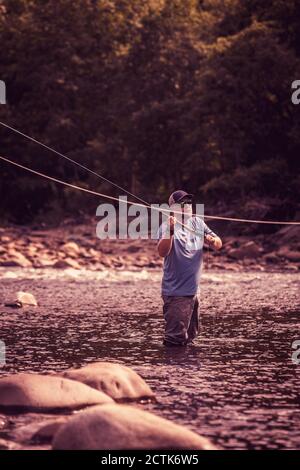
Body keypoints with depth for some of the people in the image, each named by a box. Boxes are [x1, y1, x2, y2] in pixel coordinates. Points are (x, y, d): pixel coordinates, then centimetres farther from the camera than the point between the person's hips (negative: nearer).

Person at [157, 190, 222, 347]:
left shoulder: (197, 222, 7)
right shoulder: (167, 226, -12)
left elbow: (219, 244, 8)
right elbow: (162, 252, -29)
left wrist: (212, 240, -15)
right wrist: (170, 231, -44)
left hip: (193, 291, 7)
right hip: (175, 292, -7)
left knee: (189, 336, 21)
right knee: (176, 339, -9)